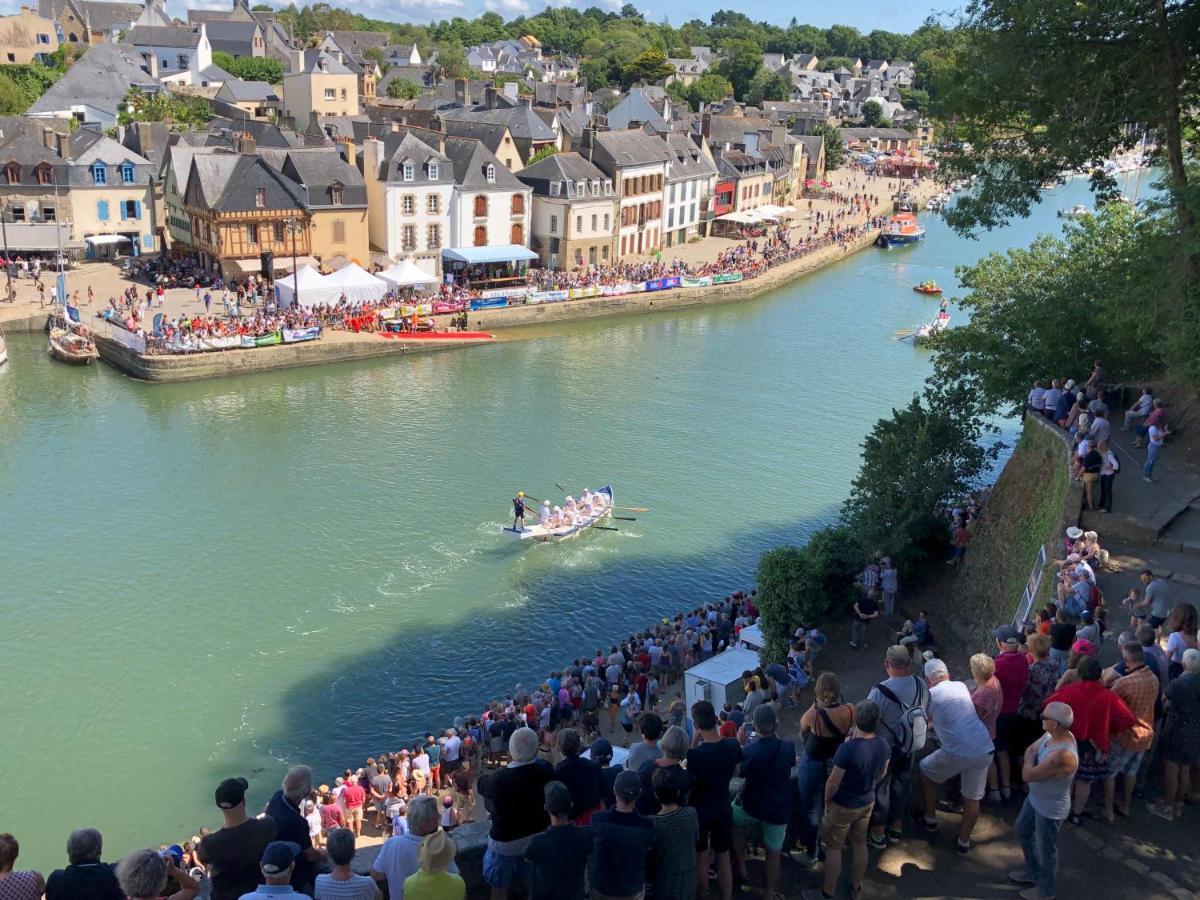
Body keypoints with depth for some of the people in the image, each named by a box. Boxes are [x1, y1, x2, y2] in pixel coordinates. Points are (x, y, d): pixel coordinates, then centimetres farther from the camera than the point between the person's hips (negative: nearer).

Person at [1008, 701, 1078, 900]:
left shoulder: (1062, 756, -40)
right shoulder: (1052, 734, -13)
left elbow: (1027, 775, -30)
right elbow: (1030, 750, 4)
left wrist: (1030, 759, -12)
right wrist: (1031, 759, -16)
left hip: (1051, 808, -9)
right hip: (1035, 798, 9)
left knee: (1046, 849, 15)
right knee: (1022, 831, 28)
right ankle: (1033, 872, 51)